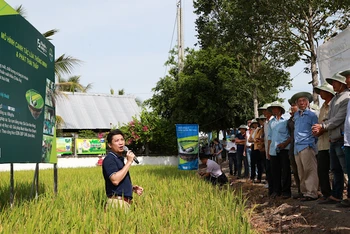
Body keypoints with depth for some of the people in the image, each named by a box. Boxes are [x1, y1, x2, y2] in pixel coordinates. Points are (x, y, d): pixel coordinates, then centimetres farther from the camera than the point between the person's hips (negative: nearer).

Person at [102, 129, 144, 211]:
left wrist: (132, 188, 9)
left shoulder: (120, 159, 19)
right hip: (117, 203, -9)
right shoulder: (109, 159, -10)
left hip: (125, 202, 9)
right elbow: (115, 180, -24)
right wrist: (129, 162, -17)